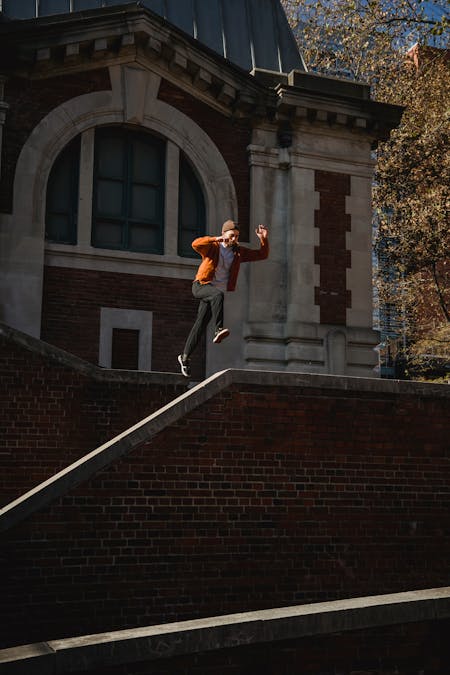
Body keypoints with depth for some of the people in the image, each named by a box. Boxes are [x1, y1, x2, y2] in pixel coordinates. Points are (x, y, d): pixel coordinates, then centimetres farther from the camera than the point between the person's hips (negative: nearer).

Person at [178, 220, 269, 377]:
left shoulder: (239, 252, 11)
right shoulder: (212, 247, -3)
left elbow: (262, 255, 11)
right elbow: (196, 244, -24)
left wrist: (264, 239, -7)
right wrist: (217, 239, -33)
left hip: (216, 293, 4)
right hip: (201, 286, -4)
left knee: (200, 324, 0)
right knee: (218, 294, -37)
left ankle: (185, 357, 9)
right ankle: (218, 330, -42)